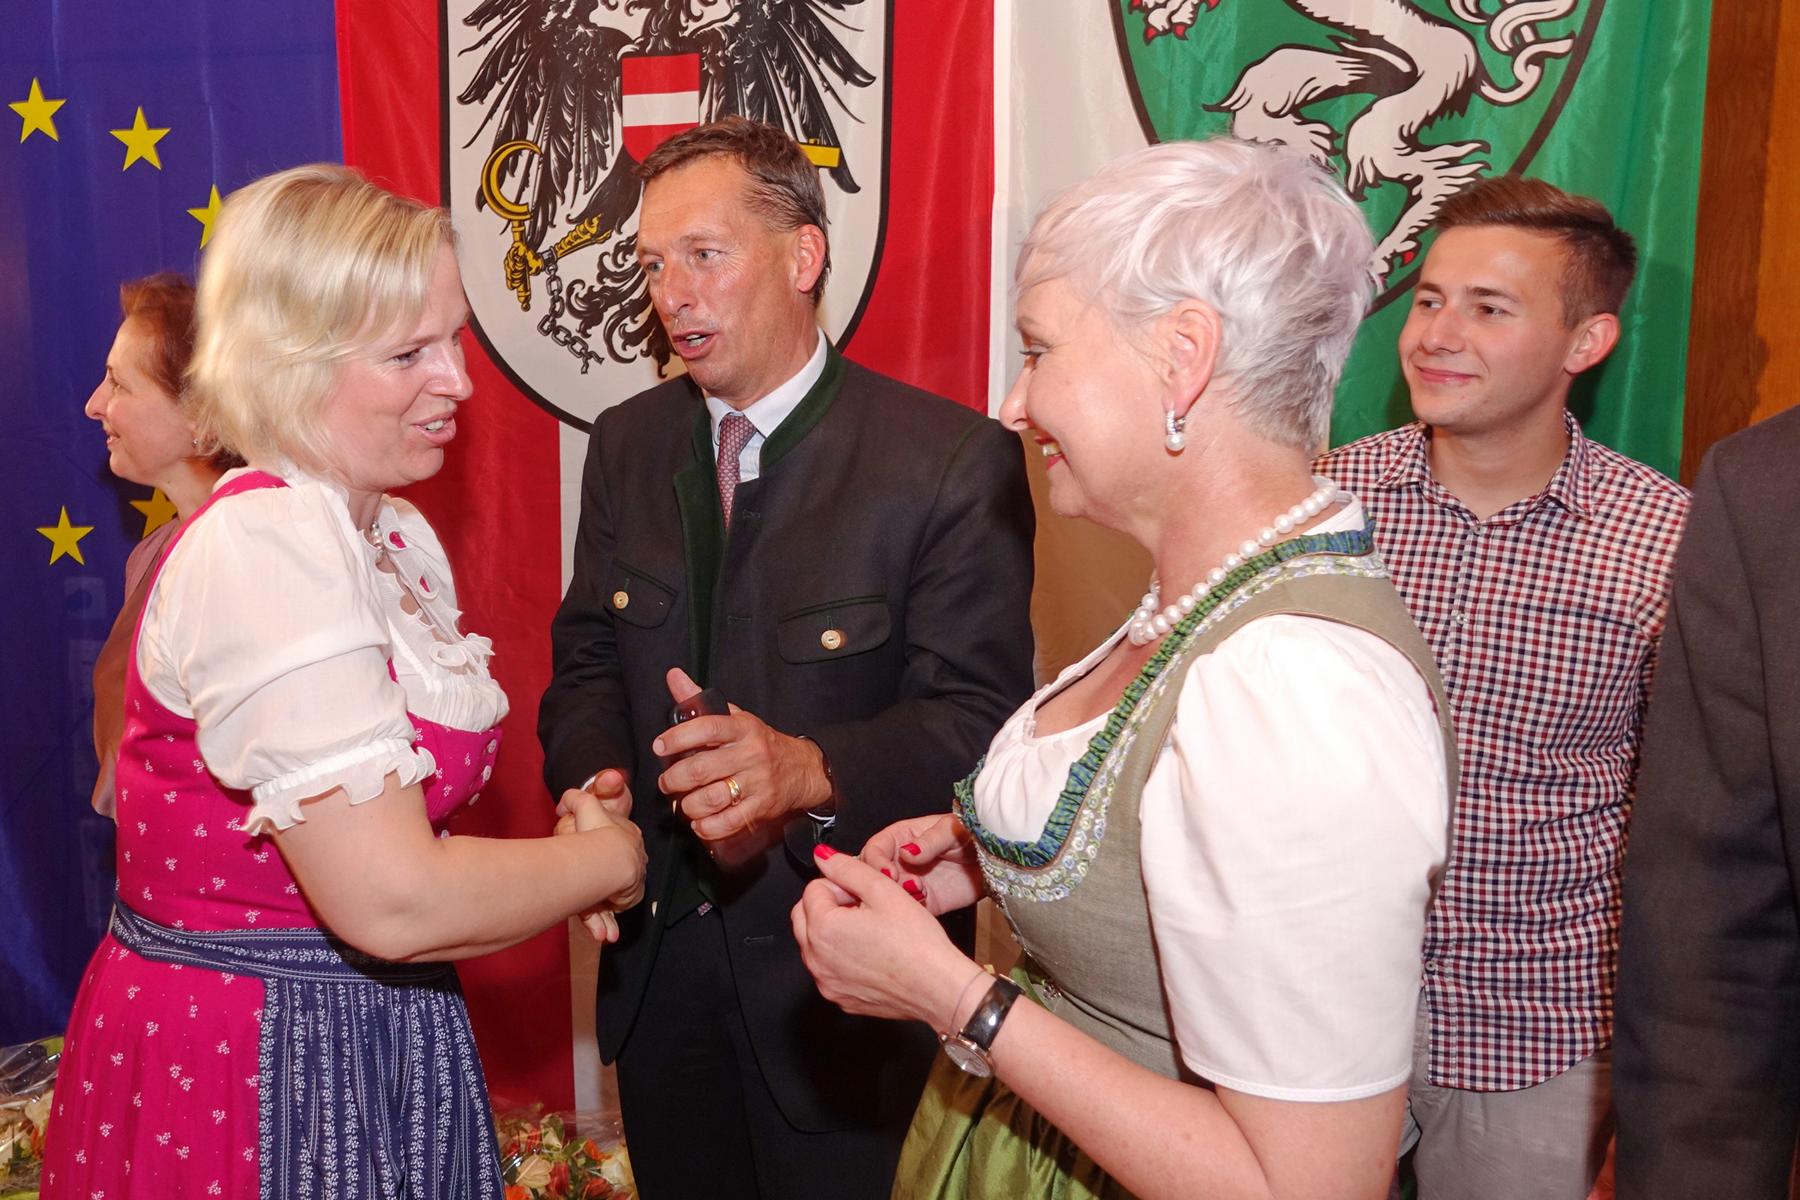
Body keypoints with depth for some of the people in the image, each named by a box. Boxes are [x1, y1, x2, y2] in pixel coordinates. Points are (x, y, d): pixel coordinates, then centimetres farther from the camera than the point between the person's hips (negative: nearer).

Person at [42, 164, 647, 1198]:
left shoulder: (401, 536, 4)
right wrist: (606, 858, -13)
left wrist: (545, 866, -3)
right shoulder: (262, 545, -23)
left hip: (375, 1030, 8)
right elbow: (391, 900, -27)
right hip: (246, 1063, -8)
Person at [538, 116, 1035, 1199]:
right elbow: (588, 656, 7)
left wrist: (811, 768, -35)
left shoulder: (956, 462, -15)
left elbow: (978, 714, -18)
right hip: (656, 956, 5)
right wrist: (592, 781, -13)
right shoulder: (628, 443, 3)